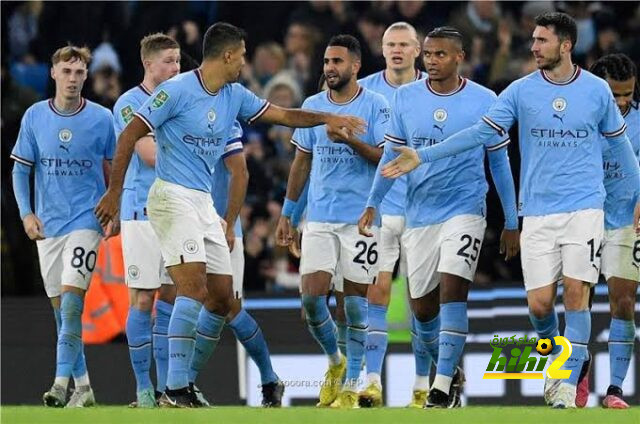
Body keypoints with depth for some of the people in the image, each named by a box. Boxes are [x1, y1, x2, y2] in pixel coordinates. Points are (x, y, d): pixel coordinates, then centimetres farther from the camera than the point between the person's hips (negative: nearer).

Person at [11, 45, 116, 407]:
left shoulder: (101, 118, -3)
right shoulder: (35, 117, 2)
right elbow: (20, 169, 6)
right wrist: (26, 213, -4)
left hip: (86, 219, -3)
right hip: (48, 224, 3)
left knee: (71, 296, -17)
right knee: (60, 305, 5)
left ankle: (62, 382, -20)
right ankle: (82, 385, 12)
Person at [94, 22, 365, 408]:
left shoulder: (235, 97, 12)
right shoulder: (178, 90, -10)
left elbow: (282, 115, 20)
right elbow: (130, 135, -9)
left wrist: (326, 118, 5)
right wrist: (114, 192, -11)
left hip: (205, 204, 9)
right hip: (173, 198, -9)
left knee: (222, 300, 5)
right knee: (195, 289, -21)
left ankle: (185, 383, 12)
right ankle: (175, 391, -23)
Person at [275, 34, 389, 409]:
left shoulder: (376, 106, -4)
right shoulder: (313, 106, 9)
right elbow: (302, 162, 16)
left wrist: (351, 140, -23)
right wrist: (287, 214, 15)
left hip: (362, 219, -4)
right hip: (319, 219, 4)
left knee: (355, 301, -1)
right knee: (312, 297, -5)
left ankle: (352, 384, 9)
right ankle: (335, 361, 20)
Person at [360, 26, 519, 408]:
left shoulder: (484, 101, -4)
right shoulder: (405, 98, 2)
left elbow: (499, 162, 3)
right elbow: (392, 154, 12)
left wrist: (512, 223, 5)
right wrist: (373, 204, 6)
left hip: (465, 210, -4)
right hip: (419, 215, 4)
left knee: (452, 289, -20)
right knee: (422, 307, 7)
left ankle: (444, 384, -18)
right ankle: (450, 371, 29)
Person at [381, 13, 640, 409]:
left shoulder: (597, 90, 2)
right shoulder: (521, 91, 2)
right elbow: (481, 133, 2)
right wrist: (422, 156, -3)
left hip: (584, 208, -1)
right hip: (538, 212, 1)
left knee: (576, 293, -11)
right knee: (539, 302, -4)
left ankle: (568, 383, -3)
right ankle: (560, 356, 26)